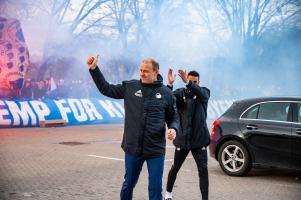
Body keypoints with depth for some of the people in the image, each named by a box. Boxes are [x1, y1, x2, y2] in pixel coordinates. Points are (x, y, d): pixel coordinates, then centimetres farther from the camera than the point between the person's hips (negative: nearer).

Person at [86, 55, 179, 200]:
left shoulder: (166, 93, 0)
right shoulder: (130, 87, 2)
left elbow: (173, 117, 9)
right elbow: (106, 89, 8)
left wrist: (173, 128, -12)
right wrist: (94, 69, 2)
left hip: (156, 150, -1)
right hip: (133, 148, 2)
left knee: (155, 188, 4)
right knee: (128, 184, 16)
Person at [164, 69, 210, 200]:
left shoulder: (204, 92, 0)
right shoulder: (181, 93, 1)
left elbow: (201, 93, -25)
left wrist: (187, 82, -41)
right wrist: (170, 84, -36)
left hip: (199, 139, -1)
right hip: (182, 138, 1)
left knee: (203, 170, -7)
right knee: (175, 168, 13)